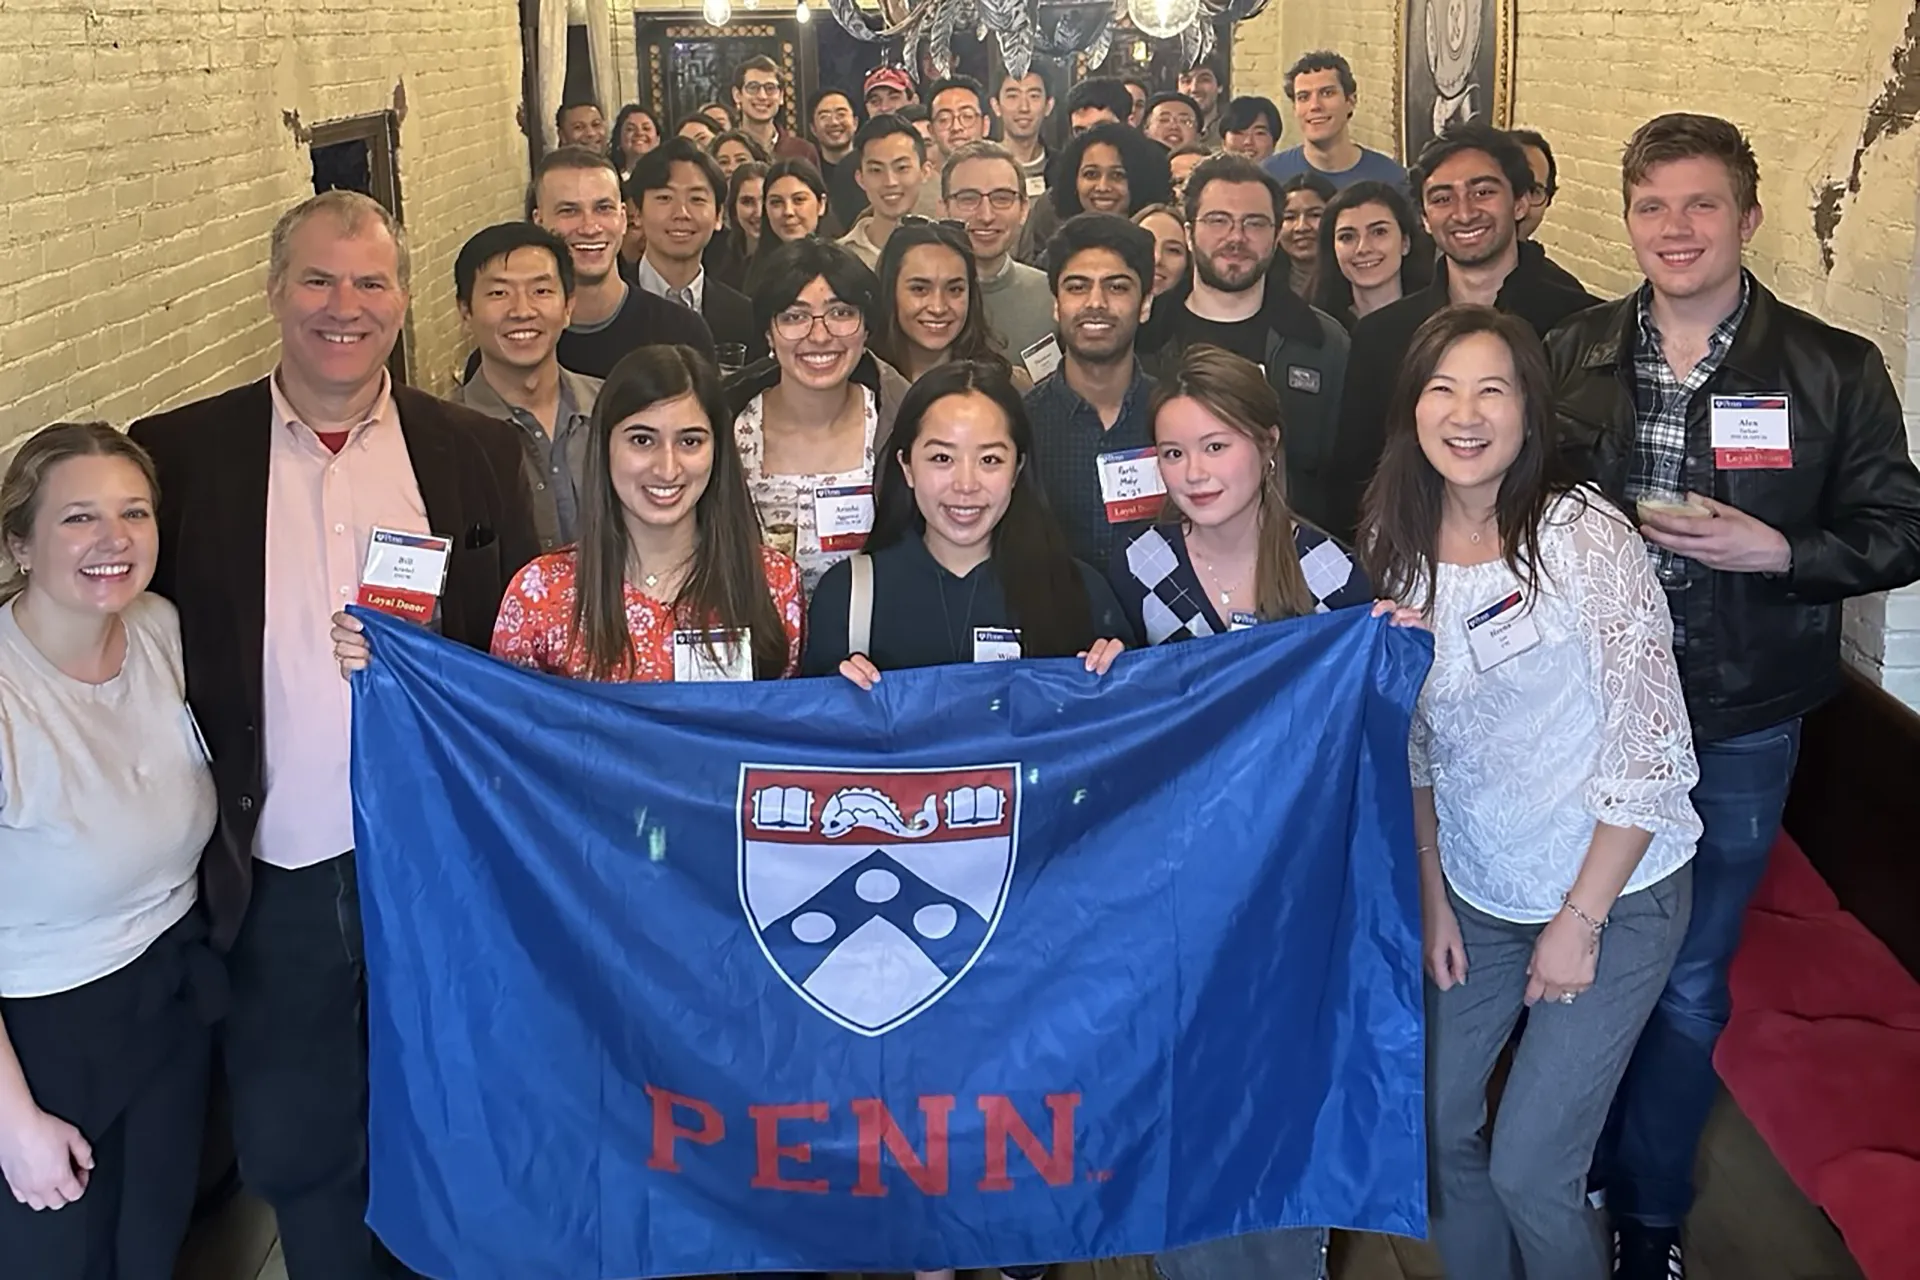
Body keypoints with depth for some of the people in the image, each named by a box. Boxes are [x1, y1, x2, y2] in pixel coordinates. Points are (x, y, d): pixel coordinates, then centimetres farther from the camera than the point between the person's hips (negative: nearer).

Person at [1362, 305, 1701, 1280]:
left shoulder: (1586, 536, -18)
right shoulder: (1400, 545, -1)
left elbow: (1654, 752, -17)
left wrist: (1579, 923, -13)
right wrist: (1431, 896, 4)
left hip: (1614, 898, -5)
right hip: (1473, 896, 5)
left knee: (1528, 1169, -2)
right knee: (1439, 1125, 12)